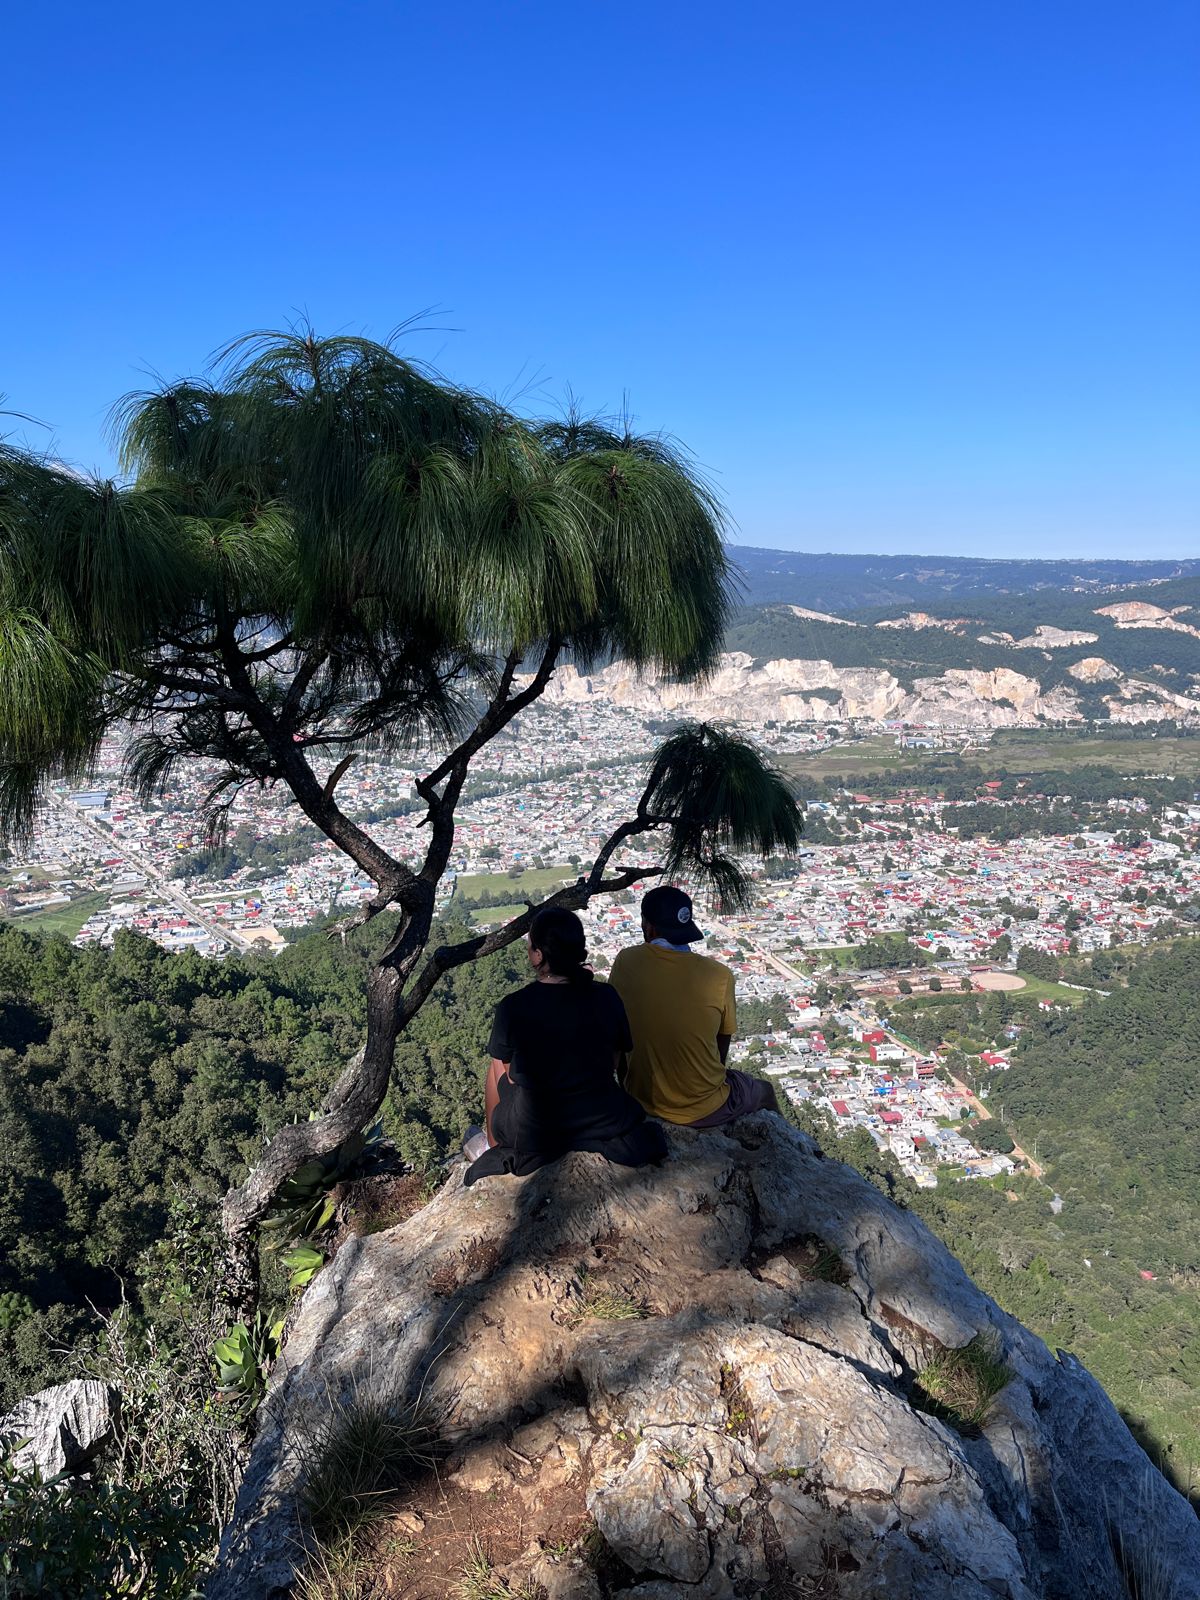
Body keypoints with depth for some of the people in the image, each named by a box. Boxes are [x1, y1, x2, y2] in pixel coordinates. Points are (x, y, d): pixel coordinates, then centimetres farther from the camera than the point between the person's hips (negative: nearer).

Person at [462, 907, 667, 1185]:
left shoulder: (513, 1006, -18)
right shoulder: (606, 997, -10)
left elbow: (509, 1073, -4)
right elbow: (613, 1063, 3)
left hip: (534, 1136, -2)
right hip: (605, 1121, 2)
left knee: (496, 1067, 28)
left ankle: (493, 1147, 46)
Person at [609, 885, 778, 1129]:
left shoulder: (626, 963, -12)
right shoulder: (718, 976, -18)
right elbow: (721, 1051, -4)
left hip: (641, 1101, 3)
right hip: (702, 1109, -3)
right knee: (764, 1091, 28)